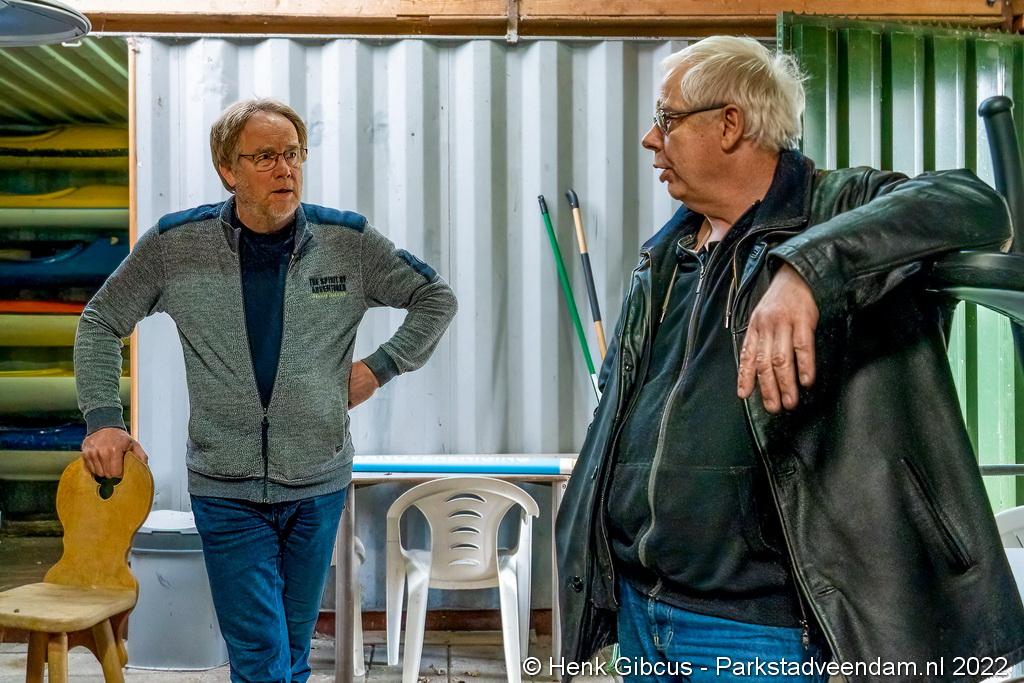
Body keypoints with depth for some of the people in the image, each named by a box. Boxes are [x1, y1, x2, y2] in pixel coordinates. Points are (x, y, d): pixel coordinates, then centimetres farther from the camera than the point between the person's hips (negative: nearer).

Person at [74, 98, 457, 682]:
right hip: (225, 488, -1)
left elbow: (437, 299, 5)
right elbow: (101, 322, 8)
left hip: (319, 485, 2)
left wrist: (380, 368, -3)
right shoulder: (175, 244, -4)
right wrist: (103, 418, 0)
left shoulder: (349, 240, -5)